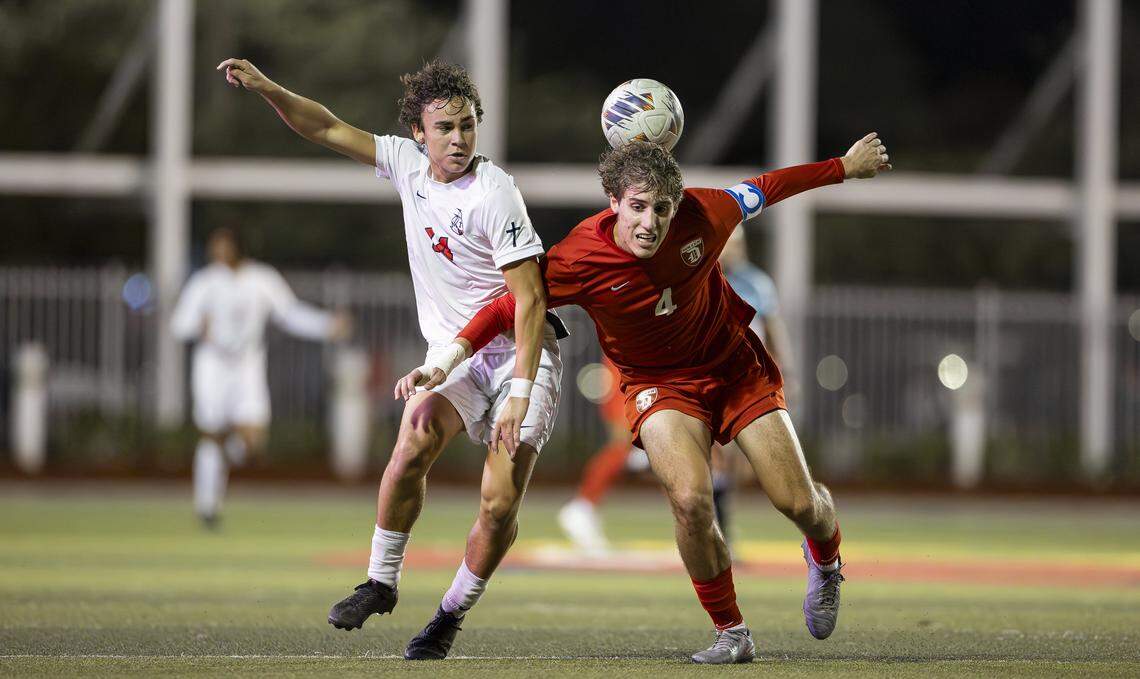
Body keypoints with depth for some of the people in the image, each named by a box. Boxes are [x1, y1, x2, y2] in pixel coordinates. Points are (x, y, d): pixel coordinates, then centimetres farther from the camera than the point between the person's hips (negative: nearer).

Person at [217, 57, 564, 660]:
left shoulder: (494, 194, -20)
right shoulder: (408, 164, -2)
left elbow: (529, 300, -22)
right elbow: (330, 130, 9)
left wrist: (520, 395, -27)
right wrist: (266, 88, -6)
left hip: (519, 354, -4)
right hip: (451, 354, 4)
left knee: (500, 505, -13)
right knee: (413, 446, -23)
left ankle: (451, 615, 8)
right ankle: (381, 582, -6)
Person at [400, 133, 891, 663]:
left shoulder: (701, 214, -21)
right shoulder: (578, 260, -26)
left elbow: (764, 191, -1)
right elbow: (510, 305, -15)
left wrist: (844, 167, 12)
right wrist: (449, 357, -28)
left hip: (736, 365, 2)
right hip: (659, 383, -2)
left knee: (798, 504, -4)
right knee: (690, 499, -28)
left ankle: (825, 559, 37)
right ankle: (730, 633, -6)